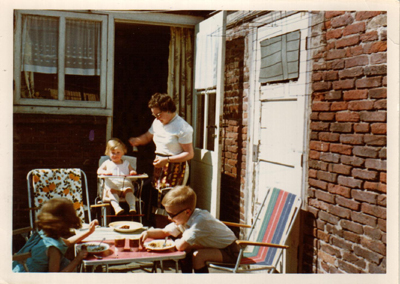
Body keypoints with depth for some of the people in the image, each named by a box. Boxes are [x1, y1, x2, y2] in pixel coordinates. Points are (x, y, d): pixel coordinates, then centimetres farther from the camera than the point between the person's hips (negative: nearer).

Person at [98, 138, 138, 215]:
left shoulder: (126, 163, 24)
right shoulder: (107, 163, 20)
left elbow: (132, 170, 20)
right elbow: (99, 171, 9)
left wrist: (133, 172, -7)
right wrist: (105, 172, -14)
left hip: (125, 186, 1)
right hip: (112, 187, -1)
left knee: (129, 190, -32)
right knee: (112, 191, -35)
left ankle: (132, 207, -44)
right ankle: (116, 207, -53)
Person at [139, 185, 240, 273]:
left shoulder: (200, 220, -33)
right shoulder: (182, 219, -5)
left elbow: (180, 246, -39)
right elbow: (164, 232, 9)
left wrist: (177, 241, -16)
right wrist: (148, 233, -9)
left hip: (230, 251, -9)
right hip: (211, 247, 9)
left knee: (197, 255, -28)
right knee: (186, 250, -1)